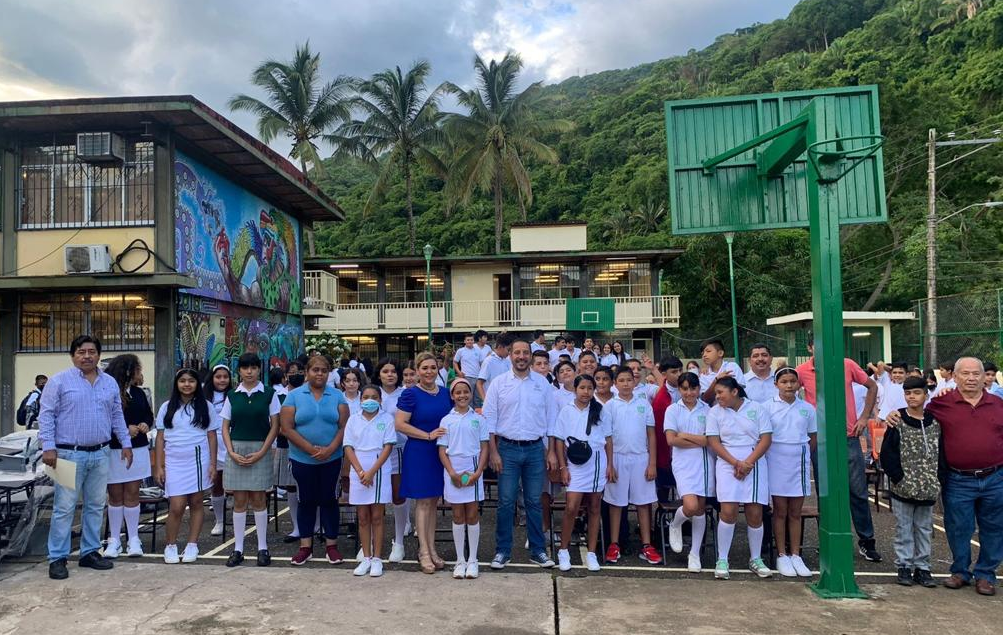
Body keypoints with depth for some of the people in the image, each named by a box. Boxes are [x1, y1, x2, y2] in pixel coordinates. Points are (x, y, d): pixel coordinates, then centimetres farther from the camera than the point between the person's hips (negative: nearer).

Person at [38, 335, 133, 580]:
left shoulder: (110, 383, 10)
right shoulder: (59, 381, -3)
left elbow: (118, 416, 15)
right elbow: (46, 415, -5)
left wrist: (126, 443, 10)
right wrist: (48, 447, -13)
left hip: (101, 454, 5)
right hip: (69, 454, -4)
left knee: (96, 506, 10)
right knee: (64, 508, -2)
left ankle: (90, 552, 20)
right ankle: (57, 558, 8)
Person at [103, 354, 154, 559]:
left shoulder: (138, 393, 8)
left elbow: (148, 414, 19)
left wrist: (146, 424, -2)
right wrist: (125, 429, -19)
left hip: (137, 450, 4)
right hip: (113, 450, -4)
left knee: (132, 494, 6)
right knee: (115, 496, 6)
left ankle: (133, 539, 13)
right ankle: (114, 539, 17)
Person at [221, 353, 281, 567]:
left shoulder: (269, 394, 0)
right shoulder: (232, 396, 6)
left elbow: (275, 426, -1)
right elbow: (225, 427, 7)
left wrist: (261, 453, -10)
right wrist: (232, 452, -7)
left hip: (260, 451, -2)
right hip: (236, 451, 2)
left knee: (258, 499, 2)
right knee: (239, 501, 5)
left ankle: (262, 548, 12)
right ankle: (238, 548, 14)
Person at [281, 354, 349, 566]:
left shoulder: (337, 396, 3)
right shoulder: (294, 395, -1)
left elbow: (344, 426, -3)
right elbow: (287, 428, -7)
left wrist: (330, 449, -16)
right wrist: (311, 449, -15)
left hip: (331, 459, 0)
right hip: (302, 459, 0)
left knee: (329, 499, 6)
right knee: (306, 500, 9)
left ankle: (331, 545, 16)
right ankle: (305, 546, 19)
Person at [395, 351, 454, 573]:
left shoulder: (446, 393, 7)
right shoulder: (410, 394, -9)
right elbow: (400, 424, -14)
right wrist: (428, 435, -18)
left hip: (441, 453, 5)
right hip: (419, 453, -5)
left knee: (434, 501, 12)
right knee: (424, 502, 1)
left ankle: (431, 549, 21)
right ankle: (424, 552, 11)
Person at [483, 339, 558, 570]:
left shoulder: (542, 383, 5)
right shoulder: (499, 383, 0)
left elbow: (551, 419, 7)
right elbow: (489, 419, -1)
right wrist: (493, 452, -7)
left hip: (535, 449, 1)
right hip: (507, 448, -1)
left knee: (534, 501, 9)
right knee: (506, 502, 3)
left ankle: (537, 551, 19)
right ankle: (502, 551, 14)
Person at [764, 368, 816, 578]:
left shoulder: (807, 408, 5)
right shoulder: (768, 407, -2)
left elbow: (813, 438, 12)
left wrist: (803, 455, 5)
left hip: (800, 462, 2)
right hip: (777, 461, -2)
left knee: (795, 512, 8)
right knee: (780, 511, 3)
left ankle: (795, 555, 15)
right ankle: (781, 555, 11)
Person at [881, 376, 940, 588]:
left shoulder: (935, 422, 3)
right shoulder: (897, 422, -5)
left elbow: (942, 451, 8)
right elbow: (887, 453, -7)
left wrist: (938, 479, 0)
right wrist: (899, 477, -12)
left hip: (928, 488, 3)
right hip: (903, 488, -3)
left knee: (924, 528, 11)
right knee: (904, 528, 5)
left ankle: (922, 567, 21)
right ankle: (904, 567, 14)